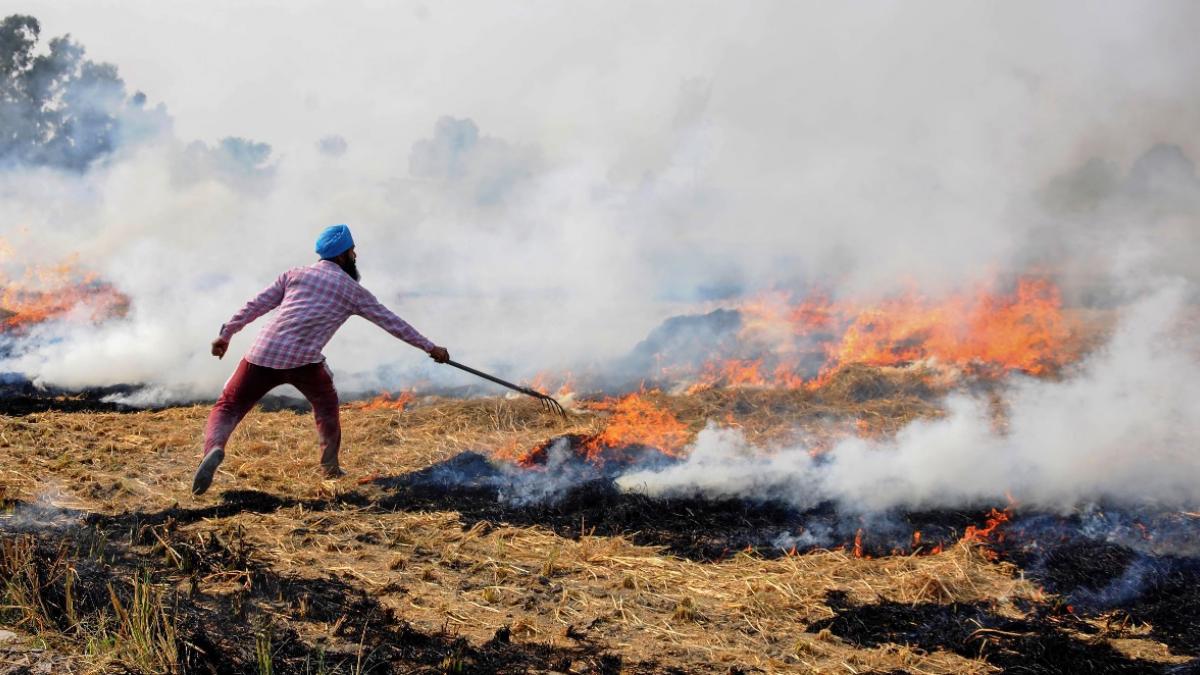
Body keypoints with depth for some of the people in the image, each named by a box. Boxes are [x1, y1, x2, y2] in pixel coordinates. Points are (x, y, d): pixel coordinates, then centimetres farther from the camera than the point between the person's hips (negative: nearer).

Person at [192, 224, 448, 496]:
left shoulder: (295, 274, 20)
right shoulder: (352, 290, 15)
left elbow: (256, 305, 14)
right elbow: (392, 322, 18)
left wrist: (226, 334, 20)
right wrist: (431, 348, 26)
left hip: (263, 354, 1)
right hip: (304, 361, -1)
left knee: (227, 408, 3)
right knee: (326, 405, 28)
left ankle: (214, 449, -26)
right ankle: (330, 466, 24)